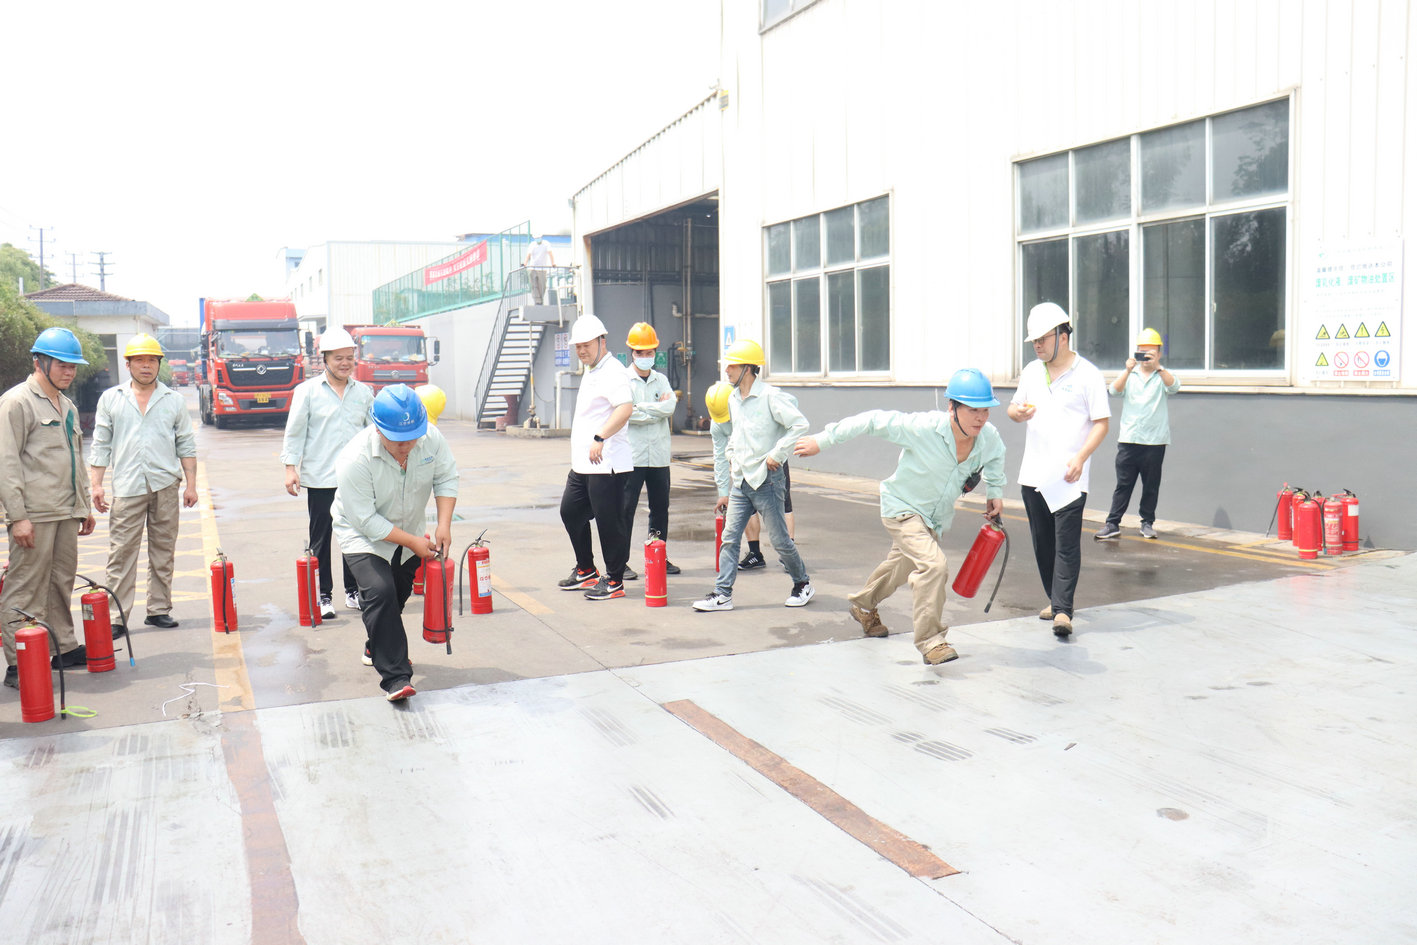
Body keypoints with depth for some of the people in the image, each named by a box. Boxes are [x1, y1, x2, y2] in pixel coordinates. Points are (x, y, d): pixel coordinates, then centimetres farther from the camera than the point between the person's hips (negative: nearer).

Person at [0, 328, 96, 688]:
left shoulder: (67, 407, 19)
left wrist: (85, 506, 23)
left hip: (66, 513, 8)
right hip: (34, 515, -8)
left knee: (63, 582, 13)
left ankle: (65, 648, 22)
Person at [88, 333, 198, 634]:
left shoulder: (174, 400, 10)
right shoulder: (111, 399, 9)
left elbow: (186, 445, 10)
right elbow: (101, 445, 8)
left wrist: (191, 484, 4)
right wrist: (95, 484, 1)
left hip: (166, 485, 1)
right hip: (127, 486, -1)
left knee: (163, 551, 6)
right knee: (121, 553, -4)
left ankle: (159, 610, 16)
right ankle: (117, 617, 0)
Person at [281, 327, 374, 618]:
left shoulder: (364, 392, 9)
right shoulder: (308, 391, 1)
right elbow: (294, 432, 2)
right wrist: (291, 467, -6)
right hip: (320, 478, -2)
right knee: (320, 540, 5)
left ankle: (354, 591, 21)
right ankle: (323, 596, 14)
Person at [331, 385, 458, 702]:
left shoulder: (431, 438, -21)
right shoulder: (355, 459, -33)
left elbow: (446, 478, -7)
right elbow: (366, 521, -29)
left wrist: (444, 524, -20)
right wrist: (414, 542, -28)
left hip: (409, 531, 6)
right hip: (362, 534, -5)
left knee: (400, 593, 18)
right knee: (379, 592, -24)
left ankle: (376, 647, 46)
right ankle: (394, 676, -21)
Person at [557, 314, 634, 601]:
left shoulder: (612, 371, -13)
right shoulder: (590, 372, 19)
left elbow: (626, 408, -30)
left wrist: (600, 437, -38)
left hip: (606, 463, -11)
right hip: (583, 462, 11)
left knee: (609, 521, -4)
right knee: (571, 511, 16)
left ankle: (614, 581, 6)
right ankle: (586, 571, 30)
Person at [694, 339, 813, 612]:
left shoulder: (770, 396, -11)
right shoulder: (733, 399, 12)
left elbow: (799, 424, -18)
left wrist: (776, 454, -19)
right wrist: (724, 489, 18)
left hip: (765, 480, -6)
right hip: (740, 482, 7)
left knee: (779, 540, 2)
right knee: (730, 538, 1)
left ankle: (802, 584, 23)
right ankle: (722, 594, 4)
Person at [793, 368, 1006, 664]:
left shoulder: (990, 438, -19)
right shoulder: (922, 428, -34)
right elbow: (874, 421, -24)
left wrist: (995, 491, 10)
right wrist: (823, 440, -20)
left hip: (936, 517, 7)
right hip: (902, 508, -7)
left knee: (902, 566, 27)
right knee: (934, 564, -28)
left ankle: (863, 605, 56)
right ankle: (930, 641, -14)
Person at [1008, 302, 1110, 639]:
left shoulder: (1088, 374, -4)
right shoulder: (1031, 371, 13)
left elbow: (1101, 423, -5)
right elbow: (1013, 407, 23)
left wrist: (1080, 458, -18)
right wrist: (1019, 412, -2)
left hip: (1069, 477, -6)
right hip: (1033, 473, 6)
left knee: (1067, 544, -9)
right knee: (1042, 543, 11)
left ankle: (1062, 610, -12)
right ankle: (1054, 599, 24)